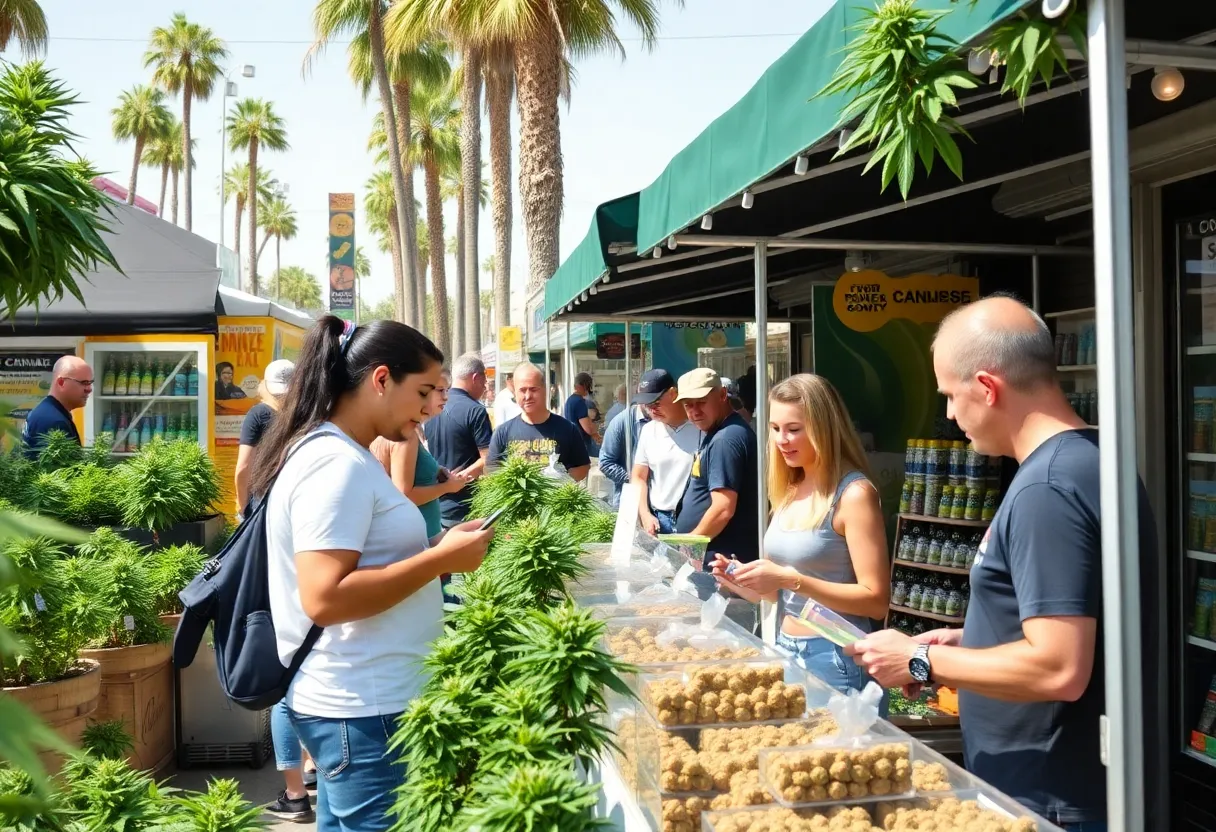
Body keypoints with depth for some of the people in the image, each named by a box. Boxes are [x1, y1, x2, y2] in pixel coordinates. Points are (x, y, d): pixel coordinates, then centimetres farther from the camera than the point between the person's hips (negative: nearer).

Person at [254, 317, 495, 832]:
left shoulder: (338, 455, 12)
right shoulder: (337, 463, -19)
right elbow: (325, 598, -26)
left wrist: (440, 550, 7)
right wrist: (441, 559, -21)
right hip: (365, 711, -10)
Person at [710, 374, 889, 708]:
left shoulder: (853, 493, -14)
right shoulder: (790, 491, 8)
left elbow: (876, 600, -17)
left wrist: (790, 579, -23)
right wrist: (748, 584, -2)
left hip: (836, 657, -7)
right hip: (786, 650, 7)